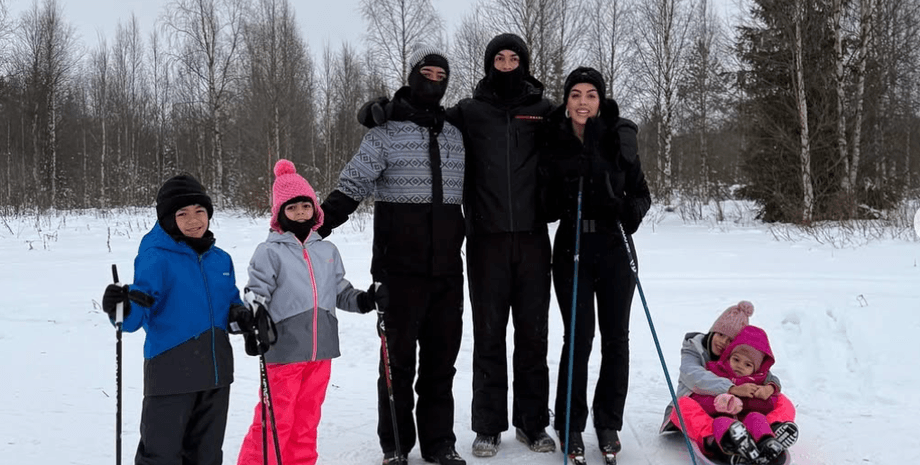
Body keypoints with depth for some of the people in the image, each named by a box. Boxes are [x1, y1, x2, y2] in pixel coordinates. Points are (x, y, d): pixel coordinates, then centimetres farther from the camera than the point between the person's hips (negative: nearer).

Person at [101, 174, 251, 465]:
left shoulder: (220, 259, 9)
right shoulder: (156, 258, -10)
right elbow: (137, 315, -17)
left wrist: (240, 315, 0)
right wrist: (122, 310, -39)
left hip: (215, 372, 6)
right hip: (171, 373, -6)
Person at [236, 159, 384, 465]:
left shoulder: (327, 251, 11)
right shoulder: (270, 253, -5)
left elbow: (341, 292, 17)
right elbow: (257, 294, -10)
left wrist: (364, 300, 1)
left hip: (321, 349, 5)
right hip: (284, 350, -5)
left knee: (307, 419, 15)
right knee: (275, 420, -1)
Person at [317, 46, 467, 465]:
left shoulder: (455, 135, 12)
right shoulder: (386, 132, -1)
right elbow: (351, 188, -7)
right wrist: (312, 228, -17)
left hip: (447, 268, 4)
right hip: (401, 268, -4)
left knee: (442, 356, 9)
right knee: (399, 356, 3)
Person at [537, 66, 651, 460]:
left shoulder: (619, 139, -1)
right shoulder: (552, 142, -1)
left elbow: (641, 193, 4)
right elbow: (547, 206, 3)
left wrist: (633, 210, -17)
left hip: (615, 249, 1)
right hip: (571, 248, -1)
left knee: (615, 336, 7)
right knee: (578, 337, -3)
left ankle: (609, 423, 22)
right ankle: (570, 426, 12)